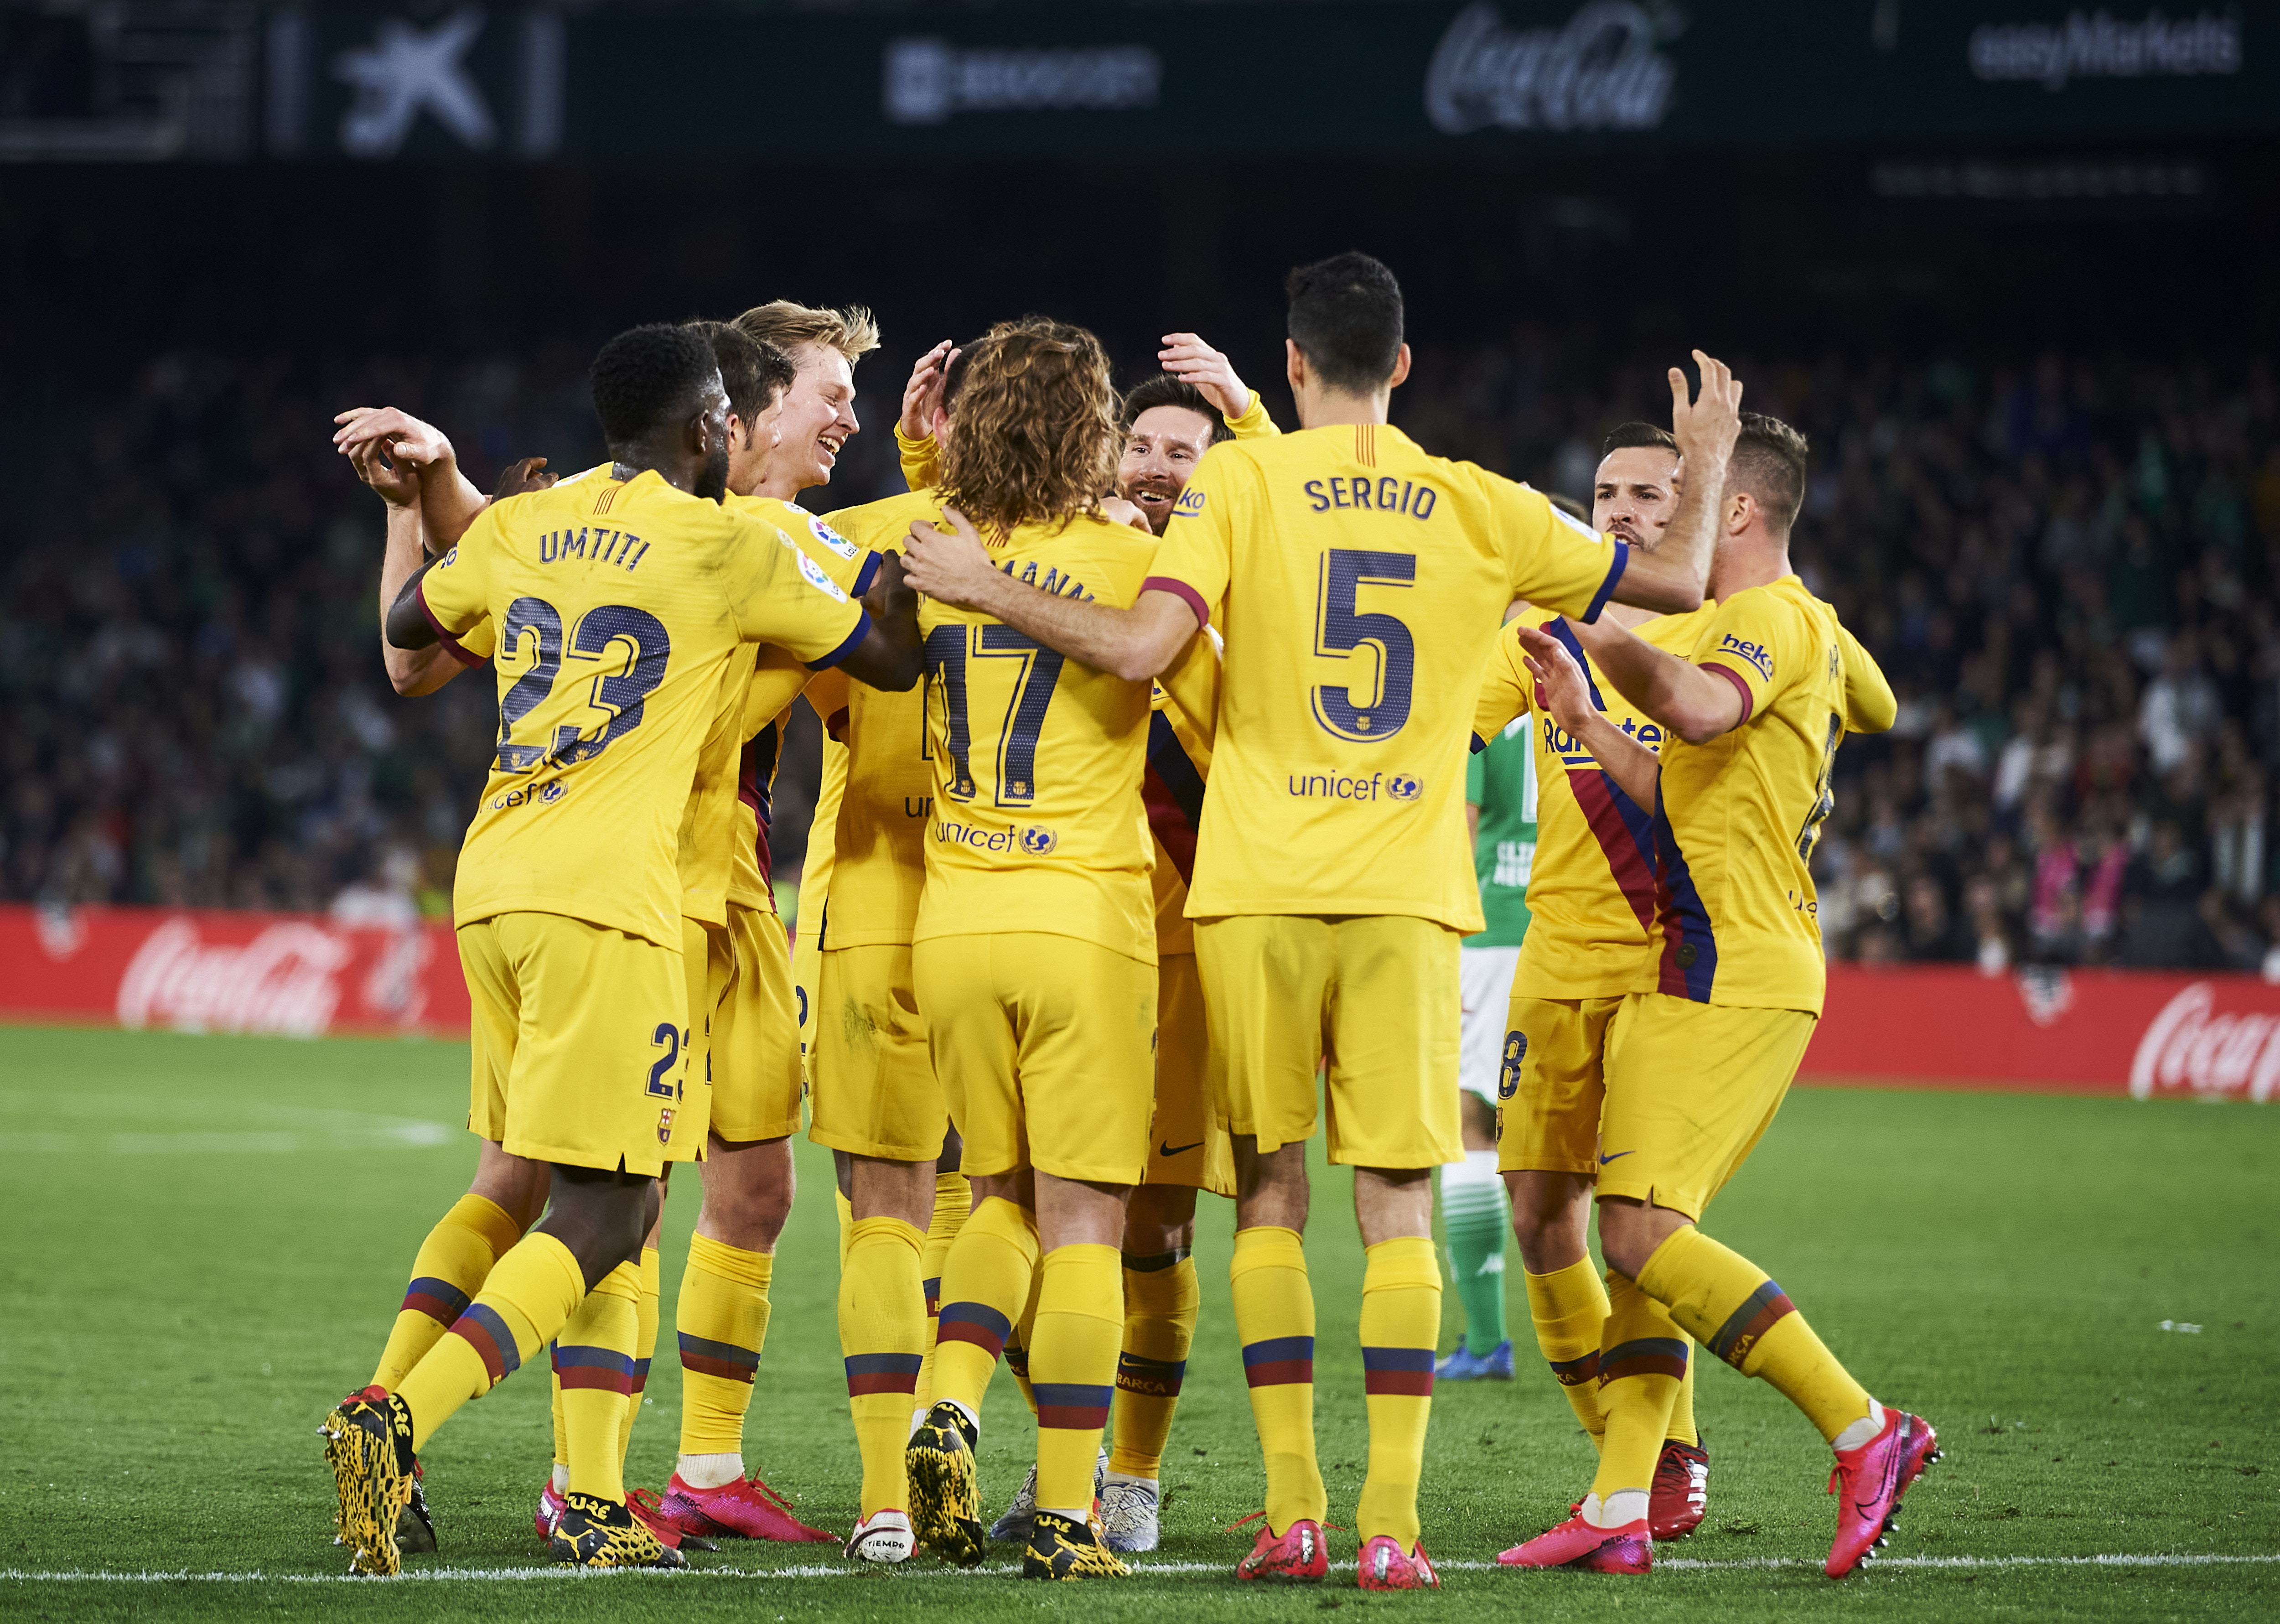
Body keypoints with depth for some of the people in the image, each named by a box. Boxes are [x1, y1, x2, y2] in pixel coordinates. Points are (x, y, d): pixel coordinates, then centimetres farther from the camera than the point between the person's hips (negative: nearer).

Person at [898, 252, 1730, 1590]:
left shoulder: (1240, 483, -2)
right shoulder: (1482, 509, 6)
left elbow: (1140, 648, -13)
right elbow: (1676, 581, 15)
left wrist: (989, 590, -1)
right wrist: (1710, 464, 34)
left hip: (1259, 889, -1)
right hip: (1409, 894, 1)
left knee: (1271, 1188, 8)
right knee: (1399, 1201, 2)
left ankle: (1294, 1510, 4)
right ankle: (1393, 1521, -5)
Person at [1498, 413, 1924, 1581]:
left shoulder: (1770, 618, -11)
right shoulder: (1804, 628, 20)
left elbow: (1701, 708, -34)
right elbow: (1682, 800, 25)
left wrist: (1619, 648, -20)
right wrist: (1583, 717, 20)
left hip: (1729, 978, -10)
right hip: (1698, 971, 10)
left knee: (1644, 1234, -16)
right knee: (1640, 1239, 7)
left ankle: (1865, 1431, -15)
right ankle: (1620, 1510, 3)